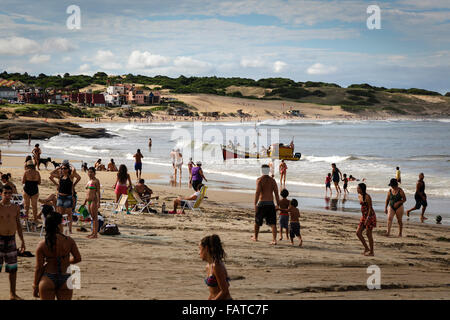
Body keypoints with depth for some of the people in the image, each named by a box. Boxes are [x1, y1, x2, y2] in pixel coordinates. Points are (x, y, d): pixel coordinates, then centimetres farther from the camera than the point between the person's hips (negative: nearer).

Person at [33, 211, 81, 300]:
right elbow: (78, 258, 3)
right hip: (65, 279, 1)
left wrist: (35, 286, 4)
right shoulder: (69, 241, -7)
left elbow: (39, 267, -6)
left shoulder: (42, 245, -8)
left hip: (47, 279, -1)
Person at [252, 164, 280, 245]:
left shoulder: (259, 180, -4)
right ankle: (274, 239, -14)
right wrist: (278, 205, 9)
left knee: (257, 221, 18)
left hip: (262, 203, -2)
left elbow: (257, 192, -15)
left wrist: (255, 205, -16)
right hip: (271, 204, 2)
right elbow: (276, 193, 4)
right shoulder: (272, 180, 7)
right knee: (273, 223, 0)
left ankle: (255, 237, 34)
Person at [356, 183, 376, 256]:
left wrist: (368, 218, -23)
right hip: (364, 216, 9)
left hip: (370, 216, -9)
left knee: (368, 234, -3)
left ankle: (371, 252, 8)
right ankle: (366, 248, 17)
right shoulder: (359, 196, 8)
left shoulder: (367, 197, -17)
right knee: (358, 233, 4)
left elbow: (370, 208, -18)